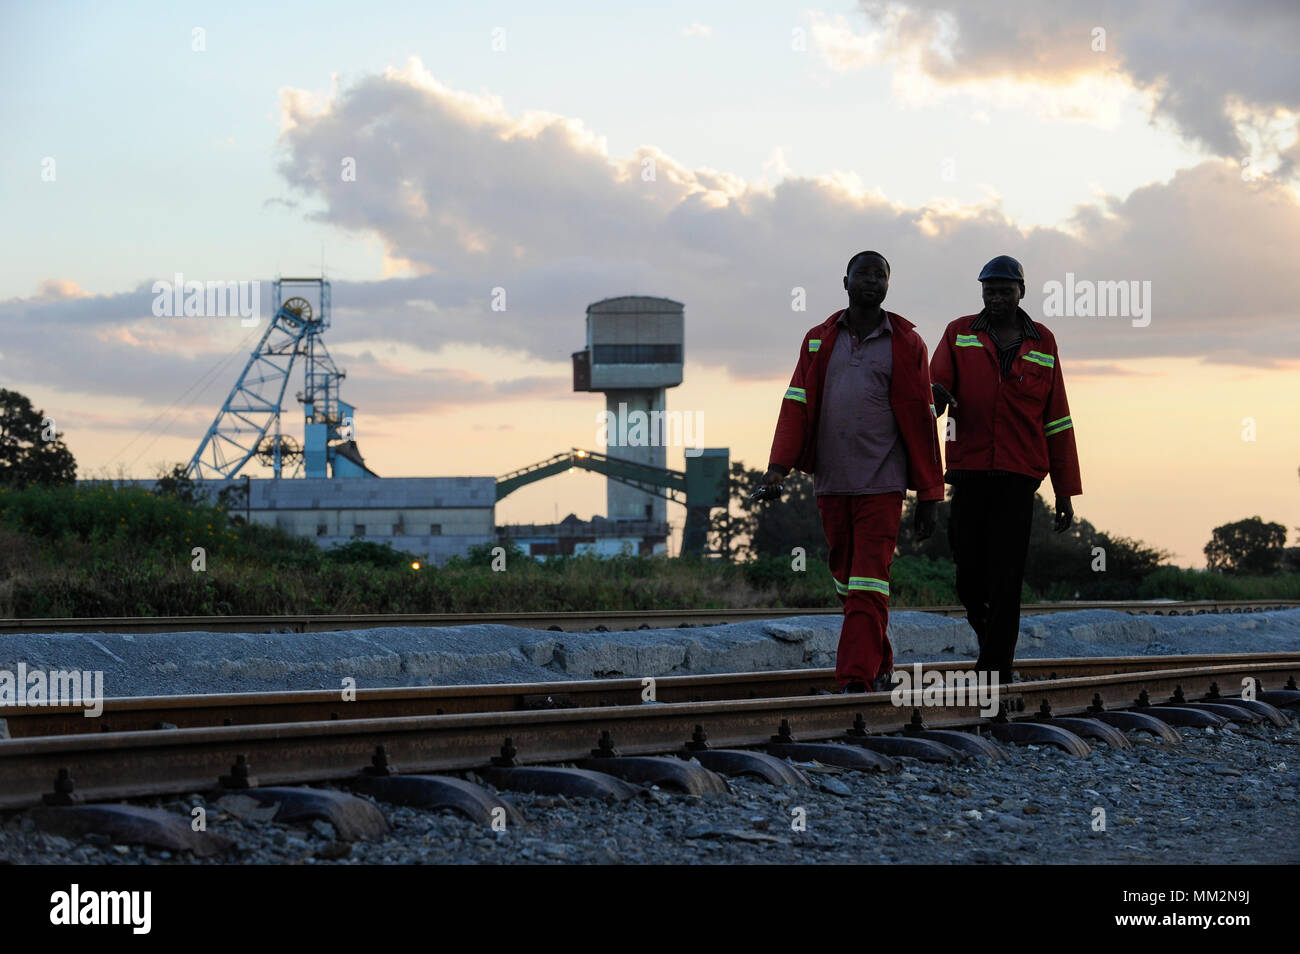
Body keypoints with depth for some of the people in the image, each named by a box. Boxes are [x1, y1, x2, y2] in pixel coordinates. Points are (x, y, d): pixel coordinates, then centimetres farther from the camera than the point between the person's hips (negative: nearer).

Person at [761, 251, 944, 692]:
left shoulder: (905, 344, 3)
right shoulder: (819, 341, 11)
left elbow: (921, 421, 2)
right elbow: (796, 405, 4)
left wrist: (929, 495, -1)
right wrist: (777, 468, -9)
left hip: (882, 485, -4)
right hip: (831, 483, 4)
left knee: (869, 584, -11)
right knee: (846, 577, 11)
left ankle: (857, 680, -15)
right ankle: (880, 665, 26)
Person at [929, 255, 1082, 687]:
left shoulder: (1042, 344, 11)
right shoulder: (960, 334, 10)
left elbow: (1056, 422, 12)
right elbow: (936, 384, -3)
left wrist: (1065, 491, 9)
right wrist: (937, 395, -30)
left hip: (1019, 476, -1)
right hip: (969, 470, 1)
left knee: (1005, 578, -6)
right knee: (969, 575, 1)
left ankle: (996, 668, -3)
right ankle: (988, 637, 27)